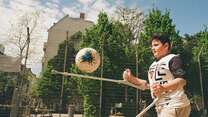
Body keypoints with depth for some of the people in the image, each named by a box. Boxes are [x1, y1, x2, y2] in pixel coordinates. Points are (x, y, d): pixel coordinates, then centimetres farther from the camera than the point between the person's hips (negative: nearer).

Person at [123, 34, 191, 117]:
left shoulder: (173, 59, -6)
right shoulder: (153, 64, 18)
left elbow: (182, 80, -18)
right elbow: (149, 85, 18)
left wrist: (164, 87, -33)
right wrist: (131, 78, 5)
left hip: (174, 105, -8)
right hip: (161, 107, 8)